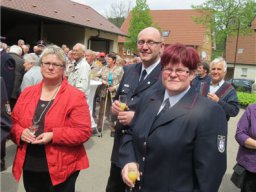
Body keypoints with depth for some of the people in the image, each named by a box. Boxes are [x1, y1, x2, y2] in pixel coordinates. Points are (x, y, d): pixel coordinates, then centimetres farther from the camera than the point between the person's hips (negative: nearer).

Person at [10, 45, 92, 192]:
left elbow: (84, 131, -14)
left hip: (61, 168, -4)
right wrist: (20, 132, -11)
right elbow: (13, 122, 11)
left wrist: (53, 136, -23)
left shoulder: (75, 96, -9)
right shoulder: (27, 93, 6)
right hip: (29, 167, 5)